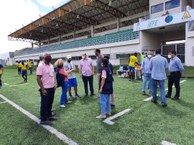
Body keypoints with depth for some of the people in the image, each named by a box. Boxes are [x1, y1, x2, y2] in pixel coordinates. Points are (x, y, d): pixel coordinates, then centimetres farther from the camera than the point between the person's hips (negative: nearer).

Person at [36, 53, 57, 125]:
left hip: (52, 88, 8)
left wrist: (54, 84, 12)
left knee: (50, 103, 19)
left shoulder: (51, 65, 10)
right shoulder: (41, 66, -14)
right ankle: (43, 120, 17)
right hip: (45, 89, -8)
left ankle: (49, 116, 35)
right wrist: (42, 89, -21)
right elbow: (38, 78, -18)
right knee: (44, 104, 4)